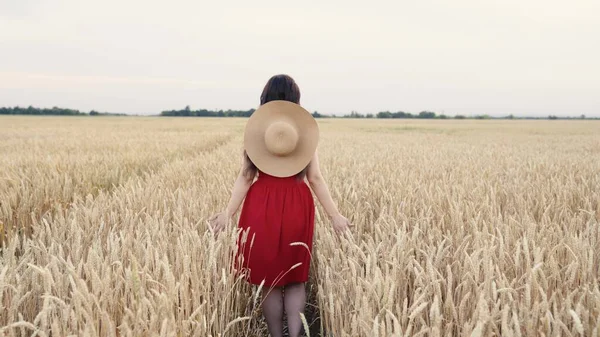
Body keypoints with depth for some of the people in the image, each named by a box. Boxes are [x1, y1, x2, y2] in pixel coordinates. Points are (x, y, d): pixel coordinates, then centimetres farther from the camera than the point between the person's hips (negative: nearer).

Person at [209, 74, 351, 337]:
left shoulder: (254, 128, -1)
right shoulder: (306, 129, -2)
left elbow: (245, 177, -5)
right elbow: (315, 179, -4)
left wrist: (228, 213, -1)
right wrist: (334, 215, 2)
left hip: (262, 206, 0)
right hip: (297, 207, 1)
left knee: (268, 281, 13)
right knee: (295, 279, 15)